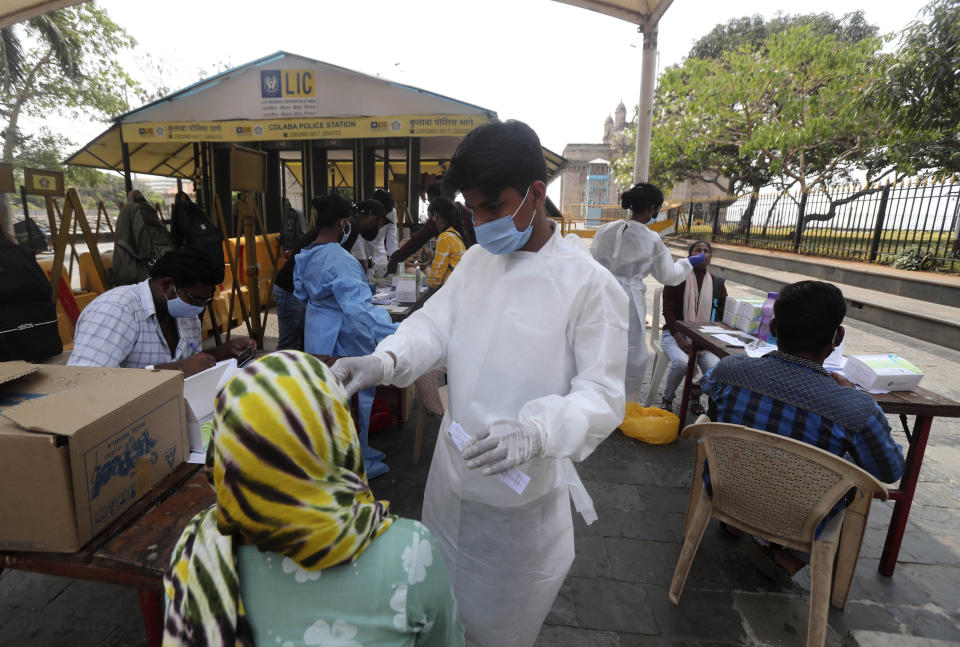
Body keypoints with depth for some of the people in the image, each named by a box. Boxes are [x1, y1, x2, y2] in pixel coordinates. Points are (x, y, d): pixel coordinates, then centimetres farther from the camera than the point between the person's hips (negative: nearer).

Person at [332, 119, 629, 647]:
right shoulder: (477, 259, 1)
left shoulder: (590, 285, -19)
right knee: (442, 598, 29)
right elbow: (436, 325, -4)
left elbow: (603, 395, -20)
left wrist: (536, 432, -38)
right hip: (453, 464, 6)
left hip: (522, 483, -5)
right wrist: (383, 361, -24)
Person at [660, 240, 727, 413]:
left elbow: (722, 315, 10)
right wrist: (681, 340, -17)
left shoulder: (718, 284, 12)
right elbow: (668, 310, -5)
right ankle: (667, 399, -5)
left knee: (715, 366, -26)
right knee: (681, 361, -33)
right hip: (675, 334, -3)